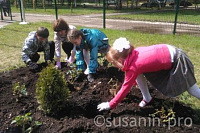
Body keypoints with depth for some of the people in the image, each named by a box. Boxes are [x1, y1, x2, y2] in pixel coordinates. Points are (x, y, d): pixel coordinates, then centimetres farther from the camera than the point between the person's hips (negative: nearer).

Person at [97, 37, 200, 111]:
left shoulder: (133, 67, -26)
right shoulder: (132, 54, -5)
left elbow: (125, 89, -18)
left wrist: (110, 105, -10)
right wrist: (134, 82, 33)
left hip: (175, 59, -8)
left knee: (191, 89, 8)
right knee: (138, 74, 1)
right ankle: (147, 99, 13)